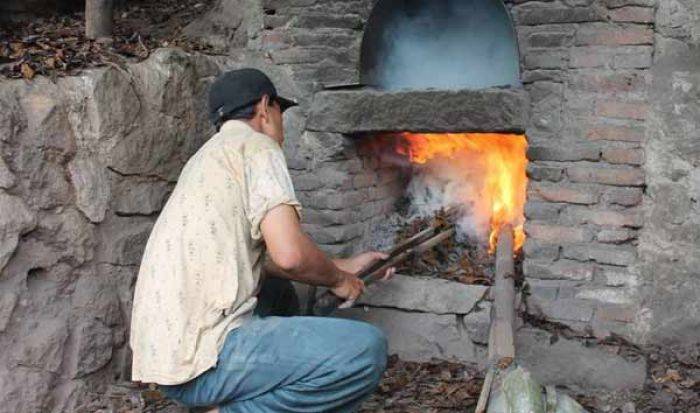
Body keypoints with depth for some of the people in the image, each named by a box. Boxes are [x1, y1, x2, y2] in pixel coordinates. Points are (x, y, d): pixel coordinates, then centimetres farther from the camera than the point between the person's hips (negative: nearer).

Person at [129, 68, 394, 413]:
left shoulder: (208, 156, 24)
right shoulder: (256, 146, -4)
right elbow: (289, 253, -17)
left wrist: (344, 267, 32)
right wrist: (338, 280, 4)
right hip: (201, 355, -10)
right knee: (366, 350, -15)